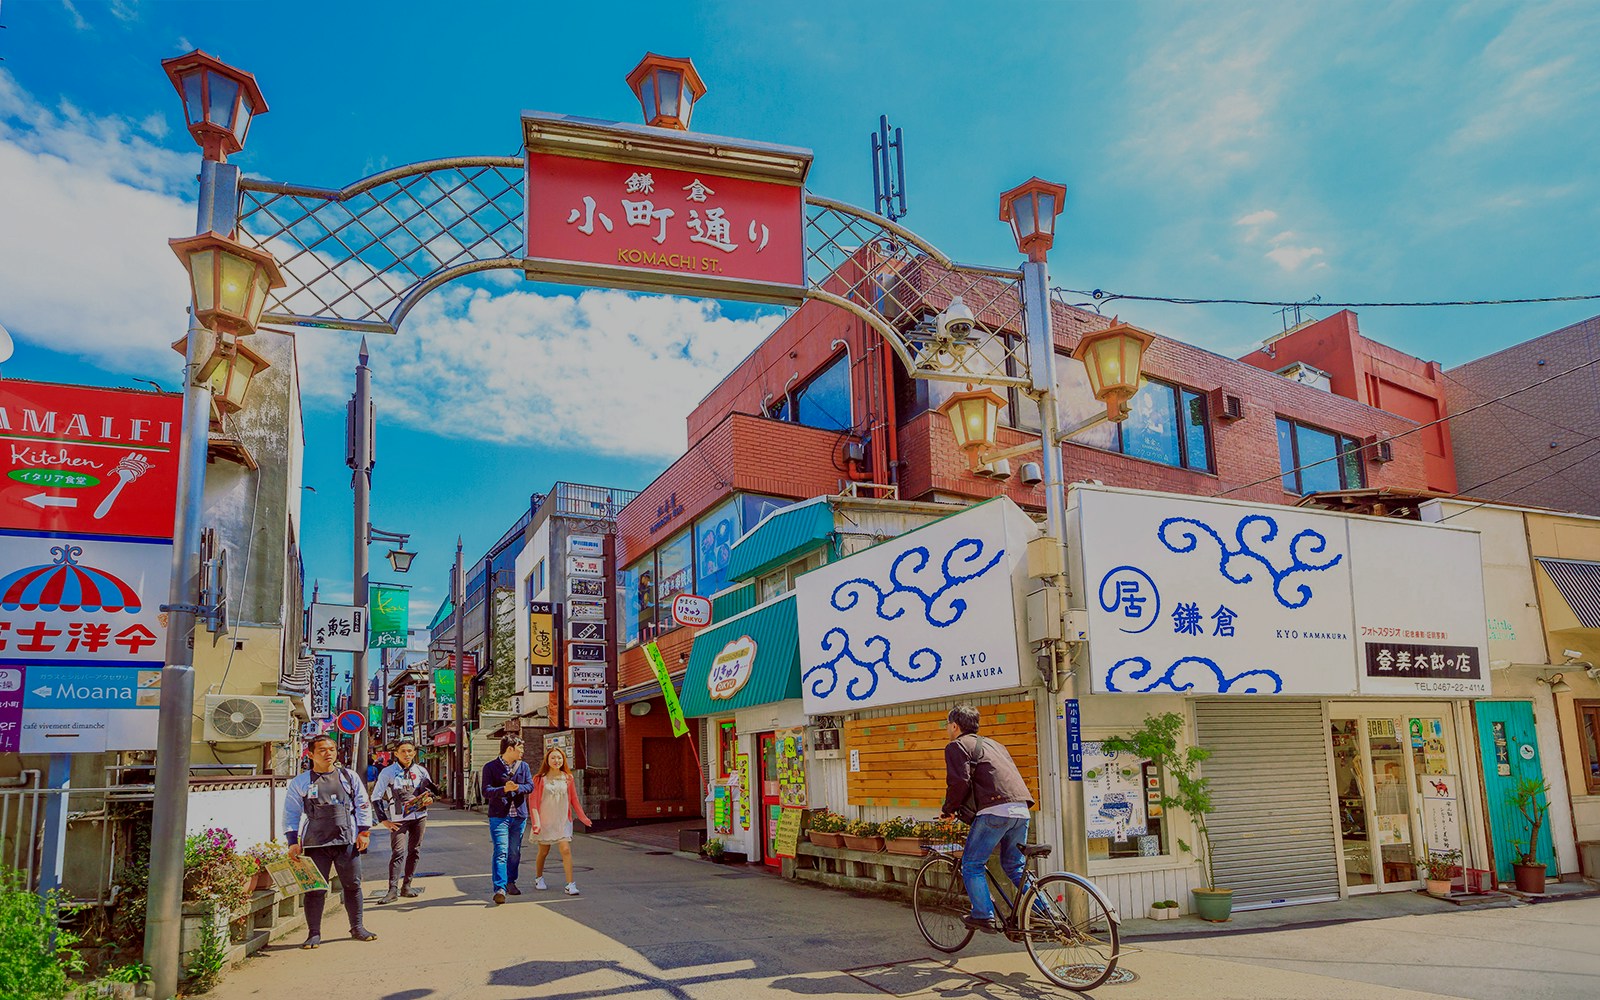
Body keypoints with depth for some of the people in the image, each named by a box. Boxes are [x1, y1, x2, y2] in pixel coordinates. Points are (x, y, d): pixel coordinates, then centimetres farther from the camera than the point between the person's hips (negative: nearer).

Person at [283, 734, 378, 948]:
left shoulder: (350, 777, 10)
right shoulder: (300, 782, 5)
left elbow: (363, 805, 12)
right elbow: (291, 814, 6)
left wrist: (364, 832, 4)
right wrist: (293, 842, -2)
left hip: (348, 842, 2)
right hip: (315, 844, -2)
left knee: (353, 885, 7)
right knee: (315, 889, 0)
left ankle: (357, 928, 20)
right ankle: (314, 934, 12)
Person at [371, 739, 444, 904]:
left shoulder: (421, 771, 7)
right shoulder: (387, 772, -3)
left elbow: (431, 789, 21)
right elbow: (376, 797, 0)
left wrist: (430, 798, -2)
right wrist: (384, 820, -6)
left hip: (419, 816, 4)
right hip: (398, 819, -4)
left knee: (414, 851, 6)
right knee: (398, 852, -13)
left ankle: (406, 886, 14)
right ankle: (393, 890, -14)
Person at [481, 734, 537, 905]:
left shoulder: (523, 766, 10)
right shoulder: (490, 767, -2)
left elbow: (530, 786, 3)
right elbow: (486, 792, -9)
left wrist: (517, 787, -17)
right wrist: (504, 789, -25)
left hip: (519, 815, 4)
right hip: (499, 815, -4)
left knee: (515, 852, 12)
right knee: (501, 852, -12)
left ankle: (510, 882, 27)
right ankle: (500, 888, -16)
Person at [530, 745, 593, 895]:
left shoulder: (568, 778, 4)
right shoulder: (540, 779, -3)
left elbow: (574, 799, 10)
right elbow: (534, 801, -4)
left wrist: (582, 817, 10)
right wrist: (536, 821, -12)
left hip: (563, 821, 1)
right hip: (545, 820, -1)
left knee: (566, 850, -10)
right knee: (544, 851, 11)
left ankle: (570, 884, -9)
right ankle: (539, 878, 36)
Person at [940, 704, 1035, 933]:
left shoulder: (957, 746, 5)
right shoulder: (993, 744, 29)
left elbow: (959, 782, -8)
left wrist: (948, 810, 7)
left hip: (995, 810, -8)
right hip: (1021, 809, 8)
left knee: (971, 864, 6)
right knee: (1014, 866, 19)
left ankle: (984, 915, 2)